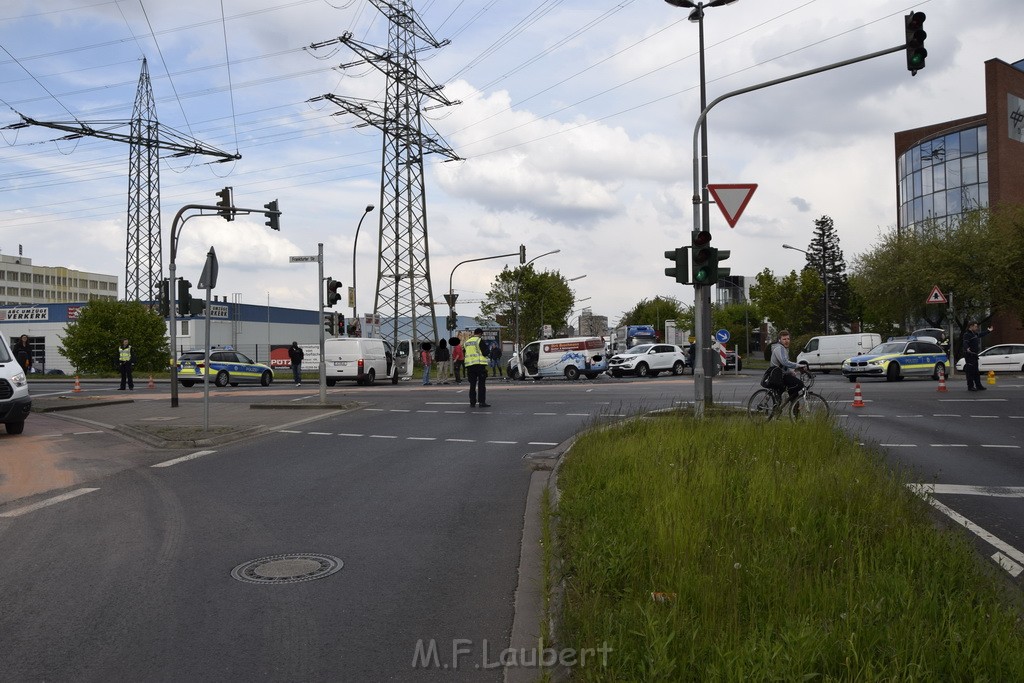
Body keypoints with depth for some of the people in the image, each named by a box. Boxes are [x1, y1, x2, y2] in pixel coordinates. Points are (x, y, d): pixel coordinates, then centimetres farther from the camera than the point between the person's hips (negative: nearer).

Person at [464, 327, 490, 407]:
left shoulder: (467, 342, 15)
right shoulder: (480, 340, -6)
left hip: (469, 365, 6)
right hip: (479, 364, -6)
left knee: (472, 384, 10)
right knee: (481, 384, -3)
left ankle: (472, 402, 9)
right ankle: (482, 402, -6)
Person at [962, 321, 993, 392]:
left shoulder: (975, 334, 17)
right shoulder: (967, 334, -14)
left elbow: (981, 334, 40)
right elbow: (965, 343, -30)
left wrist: (988, 331, 55)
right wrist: (967, 348, -50)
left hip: (974, 355, 10)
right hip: (969, 355, -10)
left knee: (976, 372, 15)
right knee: (970, 372, -8)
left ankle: (978, 386, 22)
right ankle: (970, 386, -5)